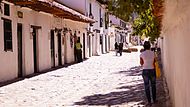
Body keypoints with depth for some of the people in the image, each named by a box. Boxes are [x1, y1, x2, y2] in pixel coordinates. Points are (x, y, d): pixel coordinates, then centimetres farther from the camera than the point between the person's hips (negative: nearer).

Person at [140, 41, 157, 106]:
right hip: (152, 70, 2)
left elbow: (141, 63, 3)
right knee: (153, 85, 18)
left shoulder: (142, 54, -8)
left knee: (147, 86, 6)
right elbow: (154, 62, 1)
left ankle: (149, 102, 7)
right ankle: (154, 100, 26)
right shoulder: (153, 53, -4)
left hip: (145, 71, -2)